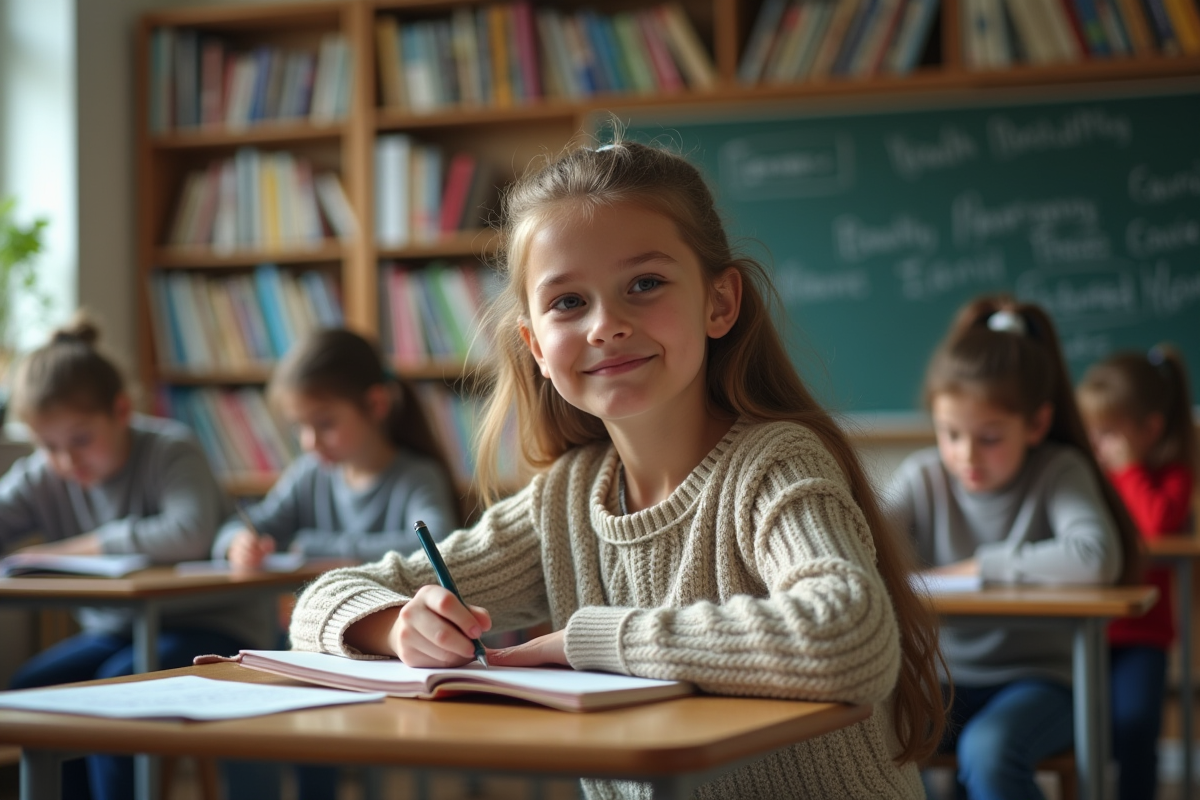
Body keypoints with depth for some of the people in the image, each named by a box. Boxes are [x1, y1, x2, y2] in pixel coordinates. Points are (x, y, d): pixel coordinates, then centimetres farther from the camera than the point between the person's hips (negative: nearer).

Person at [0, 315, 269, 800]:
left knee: (118, 684, -32)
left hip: (213, 629, -6)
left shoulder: (171, 450, -15)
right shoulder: (41, 479, 1)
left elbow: (191, 534, -34)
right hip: (114, 630, 6)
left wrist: (77, 548, -27)